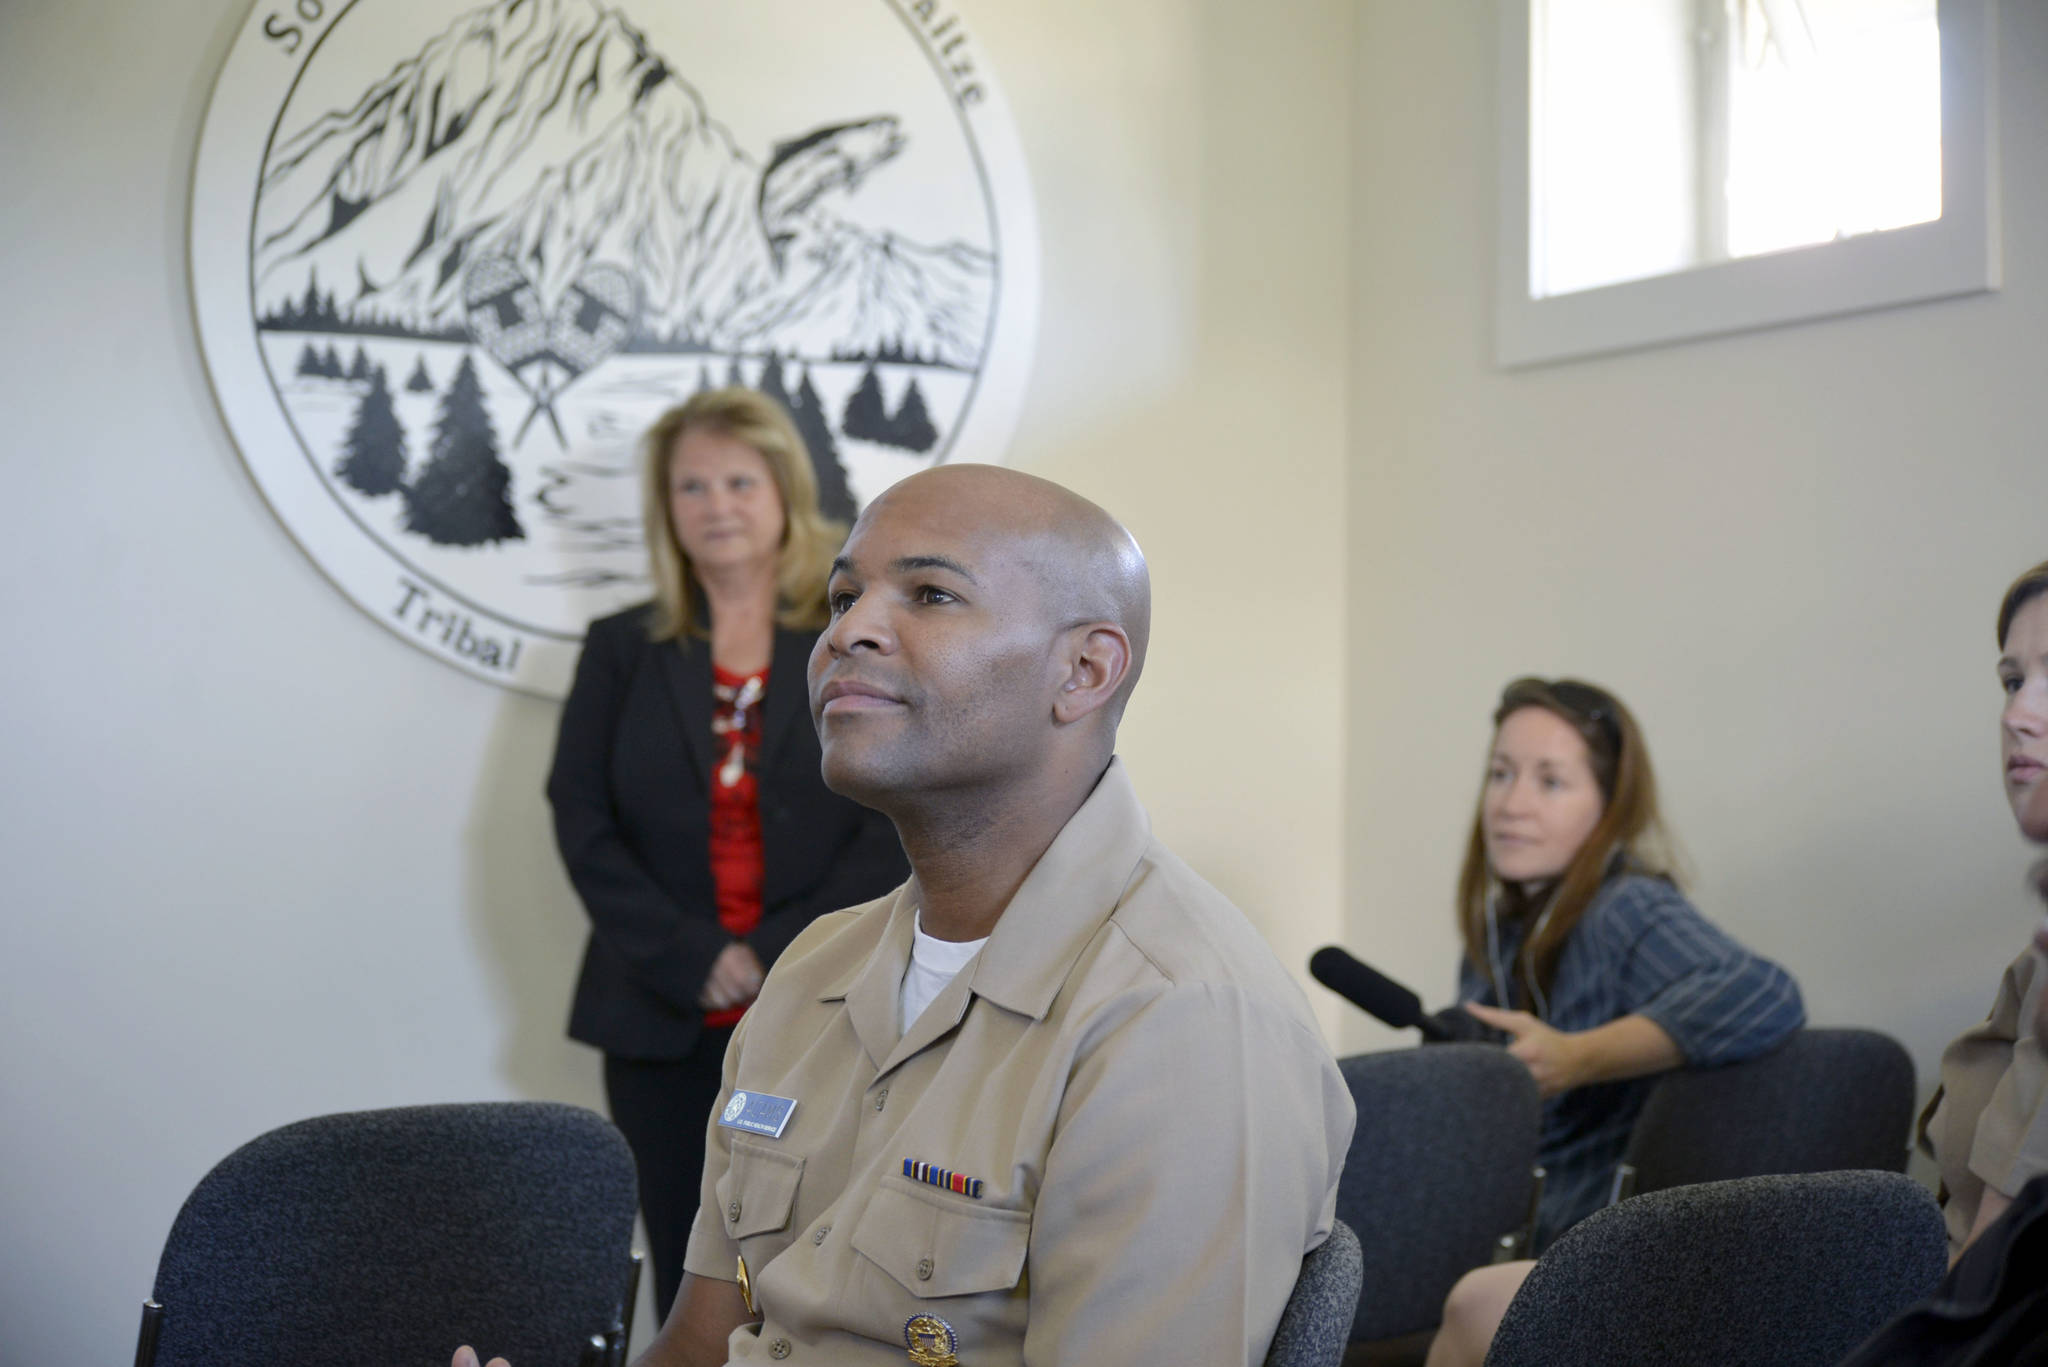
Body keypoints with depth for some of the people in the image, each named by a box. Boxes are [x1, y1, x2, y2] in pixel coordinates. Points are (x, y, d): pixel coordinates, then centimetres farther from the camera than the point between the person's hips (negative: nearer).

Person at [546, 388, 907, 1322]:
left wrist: (775, 956, -11)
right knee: (688, 1284, 6)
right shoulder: (621, 650, 10)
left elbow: (897, 829, -2)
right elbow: (582, 823, 3)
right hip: (662, 1026, 2)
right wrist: (688, 960, -9)